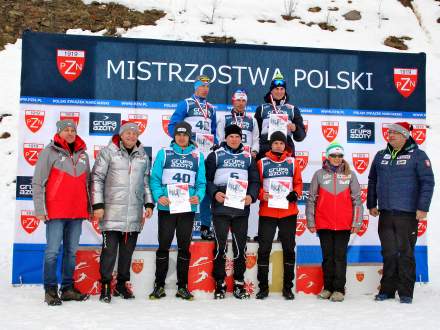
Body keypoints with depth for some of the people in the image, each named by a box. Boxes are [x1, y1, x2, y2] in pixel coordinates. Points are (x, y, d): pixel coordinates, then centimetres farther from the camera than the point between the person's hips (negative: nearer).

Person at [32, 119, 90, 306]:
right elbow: (38, 183, -3)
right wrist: (40, 209, -9)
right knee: (53, 251, -3)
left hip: (77, 212, 5)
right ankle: (50, 290, 6)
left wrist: (89, 207, 16)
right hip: (56, 211, -5)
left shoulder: (83, 154, 13)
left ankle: (68, 288, 18)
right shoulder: (50, 152, -1)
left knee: (71, 251, 10)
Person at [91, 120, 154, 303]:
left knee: (128, 250, 10)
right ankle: (105, 285, 8)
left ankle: (122, 284, 22)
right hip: (112, 212, -4)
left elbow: (146, 182, 20)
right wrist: (98, 205, -8)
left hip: (134, 214, 4)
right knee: (109, 249, -4)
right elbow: (96, 178, -3)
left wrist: (149, 204, 11)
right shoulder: (108, 152, -1)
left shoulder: (143, 156, 13)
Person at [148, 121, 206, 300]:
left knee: (184, 247, 9)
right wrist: (159, 196, -17)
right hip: (166, 207, -1)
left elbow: (201, 182, 6)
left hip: (188, 208, 2)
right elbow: (155, 178, -1)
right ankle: (159, 285, 14)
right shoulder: (164, 153, 3)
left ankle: (182, 286, 18)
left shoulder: (198, 156, 8)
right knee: (163, 246, 4)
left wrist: (198, 196, -14)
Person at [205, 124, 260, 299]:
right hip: (221, 208, -3)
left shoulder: (248, 158, 13)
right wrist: (214, 193, -16)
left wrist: (251, 196, -7)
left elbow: (255, 181, 11)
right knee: (220, 245, -1)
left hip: (241, 209, 3)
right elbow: (207, 179, 0)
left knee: (240, 246, 7)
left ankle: (239, 283, 17)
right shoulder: (215, 155, 5)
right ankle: (220, 283, 10)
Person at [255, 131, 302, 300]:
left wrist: (295, 194, -9)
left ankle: (288, 287, 19)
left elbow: (298, 183, 10)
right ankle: (263, 287, 12)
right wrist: (262, 195, -16)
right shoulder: (262, 163, 3)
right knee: (264, 249, 1)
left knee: (289, 249, 8)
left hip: (288, 212, 2)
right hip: (267, 213, -1)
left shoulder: (292, 162, 7)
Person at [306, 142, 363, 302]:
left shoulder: (350, 175, 4)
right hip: (323, 224, 1)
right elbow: (311, 199, 6)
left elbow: (357, 199, 4)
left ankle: (339, 289, 9)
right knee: (327, 256, 9)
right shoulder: (319, 174, 3)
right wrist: (310, 221, 3)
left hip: (344, 224, -1)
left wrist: (356, 222, -1)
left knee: (340, 256, 2)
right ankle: (328, 287, 19)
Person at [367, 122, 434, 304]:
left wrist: (423, 207, -13)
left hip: (407, 214, -4)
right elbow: (372, 181, 19)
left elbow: (427, 182, -7)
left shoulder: (417, 155, -3)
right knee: (389, 253, 10)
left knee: (405, 253, 3)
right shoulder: (380, 156, 11)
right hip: (385, 214, 4)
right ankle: (387, 290, 19)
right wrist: (371, 204, 16)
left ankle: (406, 292, 13)